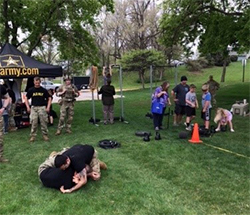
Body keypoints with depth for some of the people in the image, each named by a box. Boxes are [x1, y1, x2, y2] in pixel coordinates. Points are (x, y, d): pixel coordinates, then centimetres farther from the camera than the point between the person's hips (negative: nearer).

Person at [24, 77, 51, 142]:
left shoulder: (44, 90, 2)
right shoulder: (31, 90, 3)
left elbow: (49, 98, 7)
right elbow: (26, 98, 10)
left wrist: (48, 107, -3)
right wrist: (28, 107, 0)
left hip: (42, 107, 0)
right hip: (34, 108, 1)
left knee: (44, 122, 3)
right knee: (34, 123, 2)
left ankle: (45, 135, 14)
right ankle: (33, 136, 11)